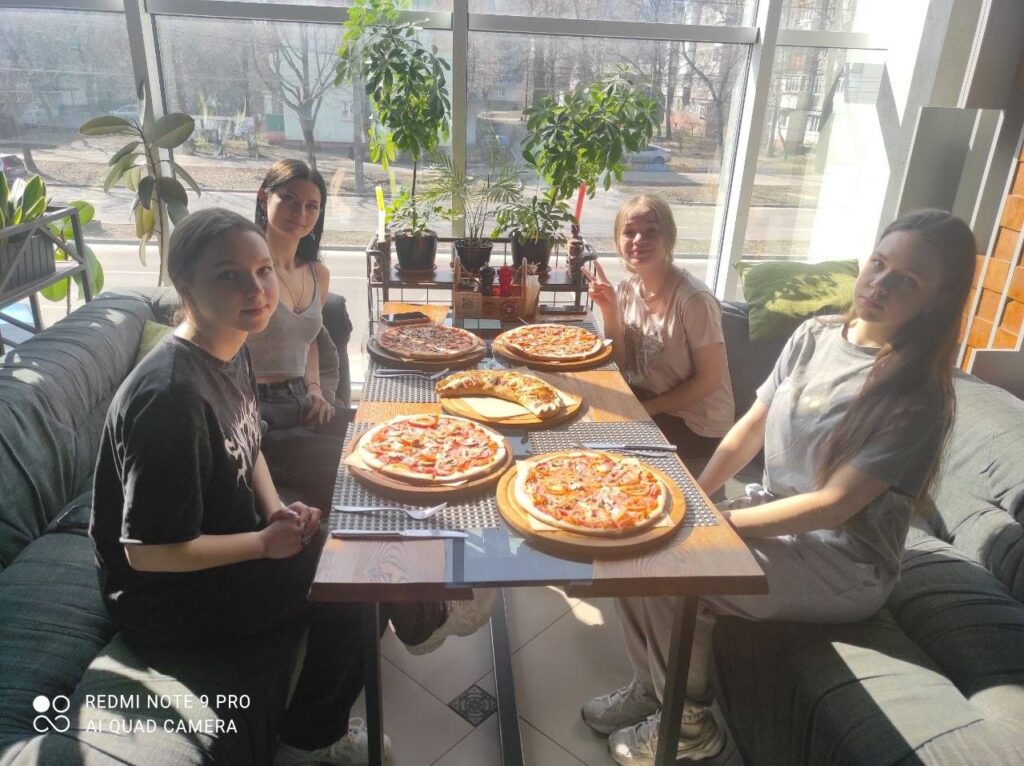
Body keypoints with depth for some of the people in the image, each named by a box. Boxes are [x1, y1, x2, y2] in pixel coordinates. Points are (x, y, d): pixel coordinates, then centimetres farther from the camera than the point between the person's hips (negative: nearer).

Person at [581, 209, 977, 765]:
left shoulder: (916, 397, -19)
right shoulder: (815, 336, 0)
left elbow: (832, 504, -22)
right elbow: (750, 428, 3)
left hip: (840, 564, -6)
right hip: (774, 517, 7)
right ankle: (650, 685, 14)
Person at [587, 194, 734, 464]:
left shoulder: (692, 298, -23)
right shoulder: (628, 286, -4)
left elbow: (709, 379, -17)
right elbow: (622, 365, -1)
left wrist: (647, 408, -16)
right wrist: (609, 310, -14)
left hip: (696, 424, -6)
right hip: (645, 400, 6)